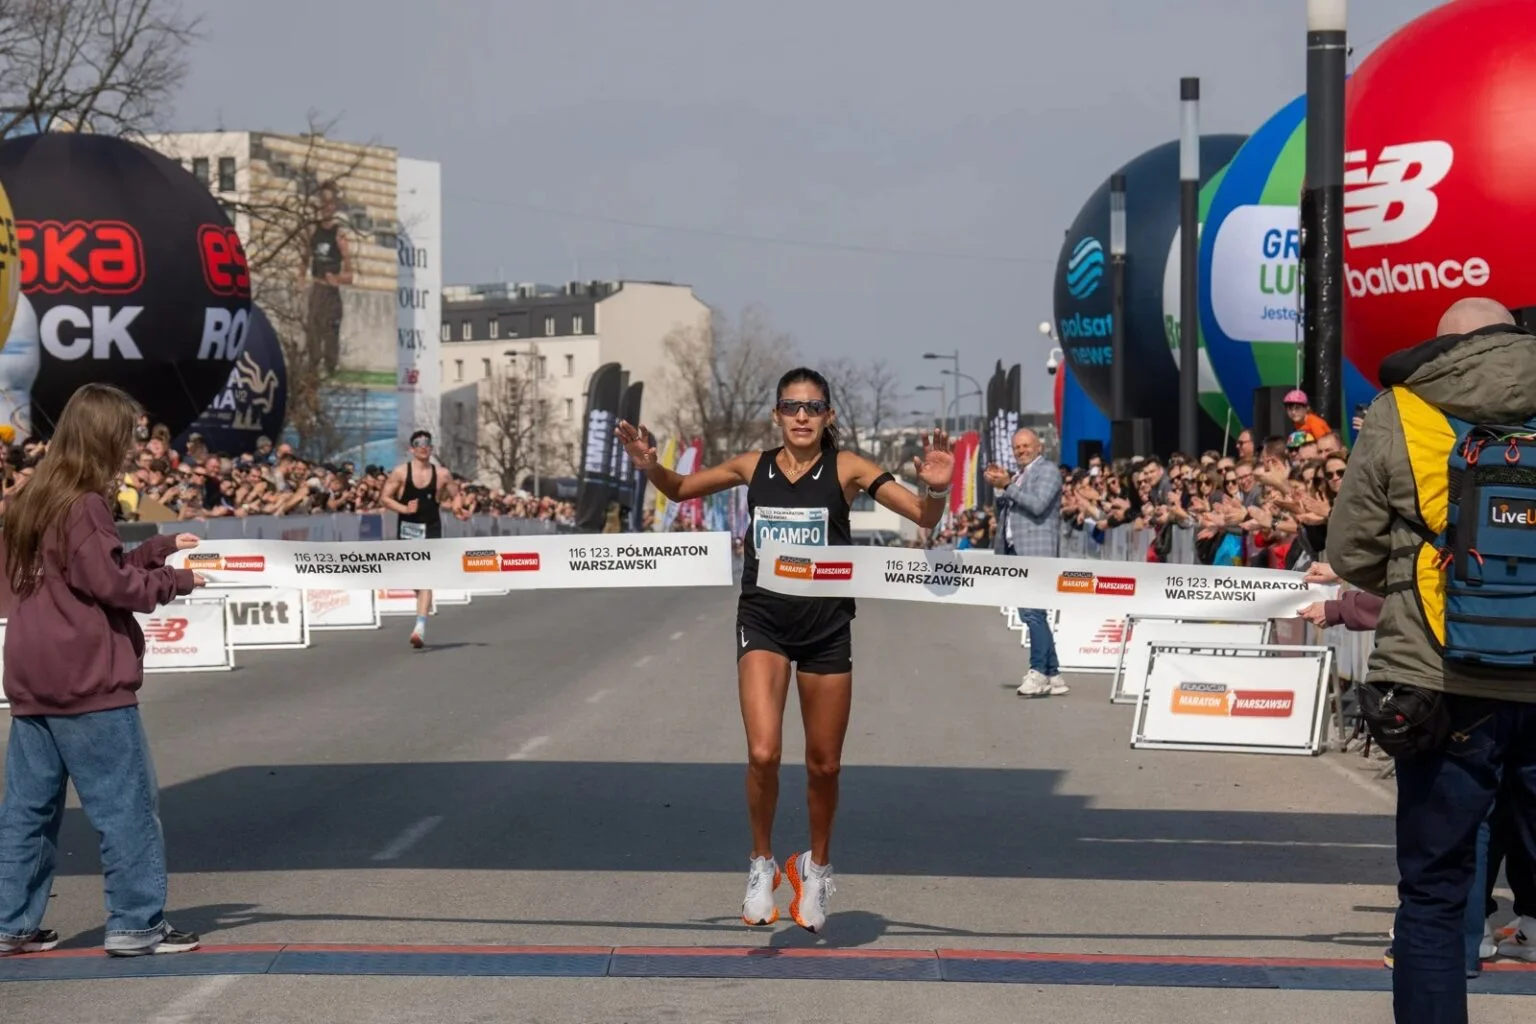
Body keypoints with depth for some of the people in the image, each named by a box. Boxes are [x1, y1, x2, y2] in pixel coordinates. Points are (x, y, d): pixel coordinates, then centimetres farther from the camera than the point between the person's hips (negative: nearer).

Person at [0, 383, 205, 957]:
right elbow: (112, 583, -16)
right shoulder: (83, 506, -13)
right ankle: (136, 924, 2)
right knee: (127, 803, -1)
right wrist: (176, 581, -4)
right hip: (88, 681, -9)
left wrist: (160, 548, 14)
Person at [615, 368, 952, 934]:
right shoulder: (753, 466, 1)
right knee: (763, 754, -16)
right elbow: (680, 489, 16)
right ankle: (762, 864, 8)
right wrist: (651, 467, -5)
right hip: (763, 619, 0)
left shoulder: (845, 468, -6)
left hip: (826, 626, 0)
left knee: (824, 765, 9)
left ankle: (816, 866, 35)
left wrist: (935, 488, -32)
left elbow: (924, 517, -11)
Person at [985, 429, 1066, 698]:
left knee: (1032, 612, -16)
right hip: (1016, 552, 9)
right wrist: (1000, 489, 7)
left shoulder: (1047, 471, -2)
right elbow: (1004, 514, 23)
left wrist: (1007, 486, -14)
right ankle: (1053, 676, 12)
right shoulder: (1019, 476, 23)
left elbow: (1037, 505, -16)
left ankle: (1038, 672, -18)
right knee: (1031, 615, 8)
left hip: (1035, 552, -9)